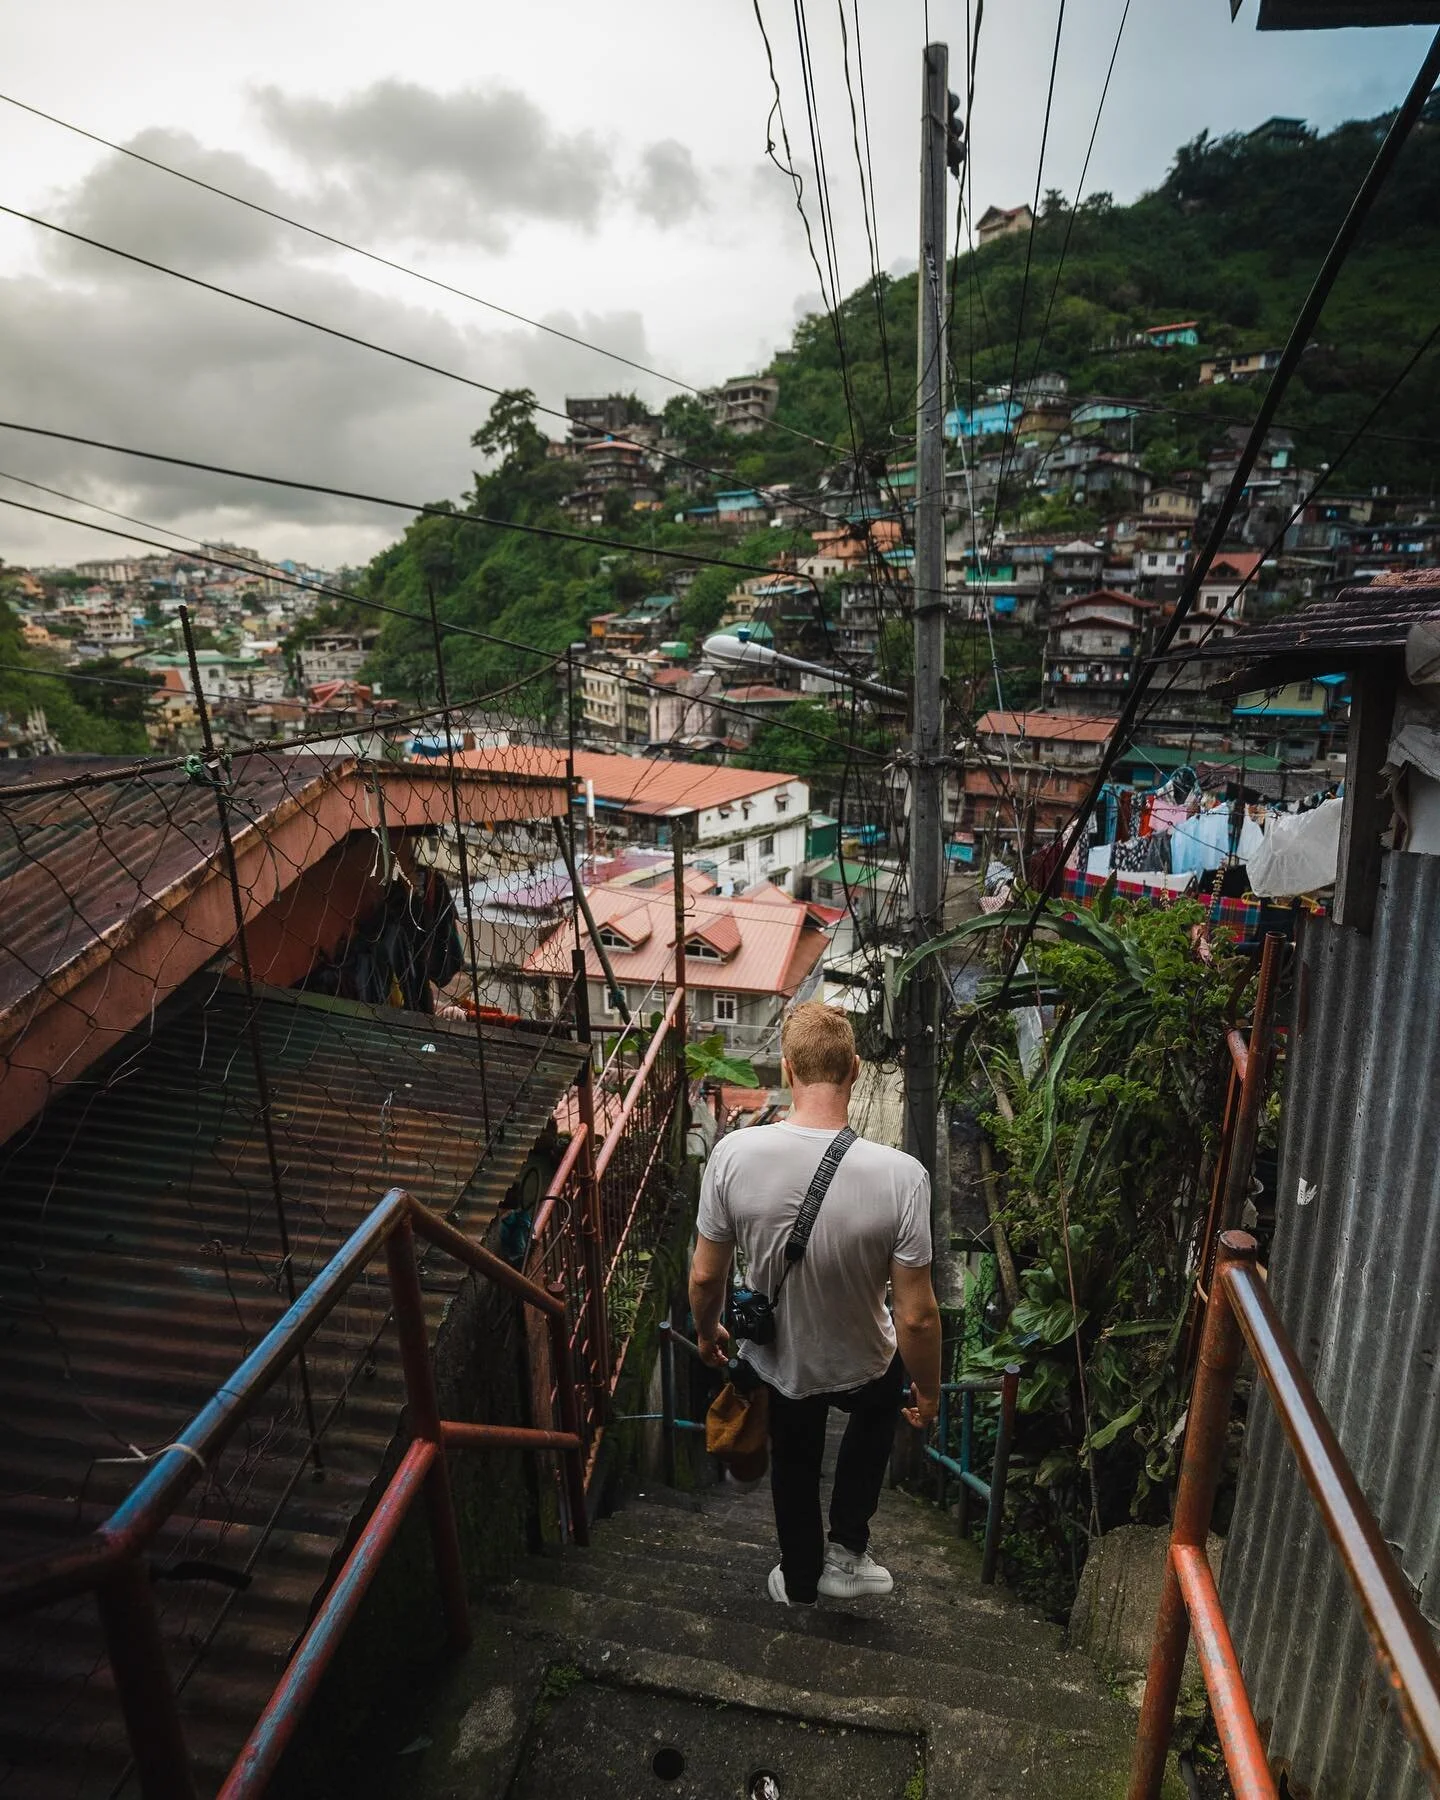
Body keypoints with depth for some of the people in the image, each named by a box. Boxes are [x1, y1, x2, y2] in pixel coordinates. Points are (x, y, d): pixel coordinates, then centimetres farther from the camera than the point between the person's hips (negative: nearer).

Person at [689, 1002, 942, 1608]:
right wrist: (928, 1390, -3)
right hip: (861, 1367, -1)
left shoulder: (733, 1154, -27)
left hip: (776, 1360, 1)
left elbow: (705, 1276, -14)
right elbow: (916, 1316, -23)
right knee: (880, 1405, 36)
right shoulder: (900, 1175, -32)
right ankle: (846, 1551, 36)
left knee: (794, 1464, 32)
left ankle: (800, 1580, 55)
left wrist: (707, 1332, 8)